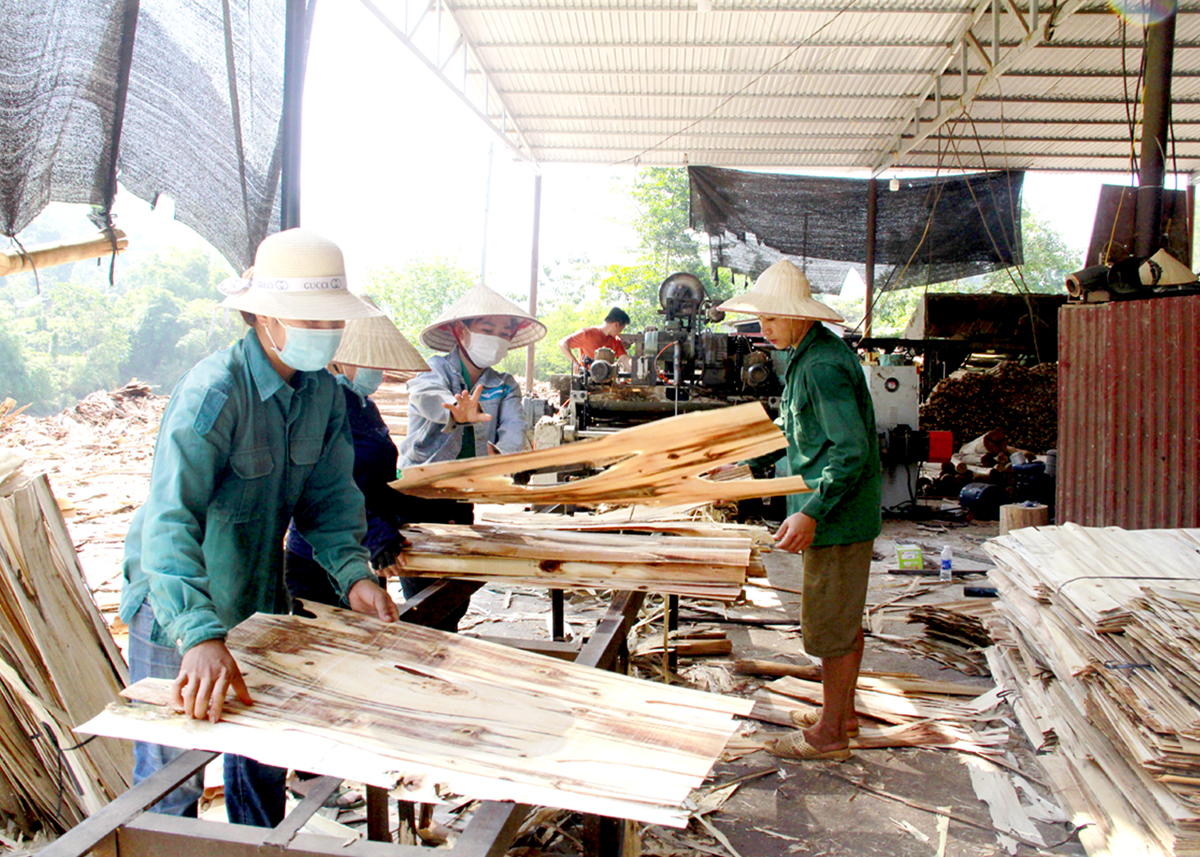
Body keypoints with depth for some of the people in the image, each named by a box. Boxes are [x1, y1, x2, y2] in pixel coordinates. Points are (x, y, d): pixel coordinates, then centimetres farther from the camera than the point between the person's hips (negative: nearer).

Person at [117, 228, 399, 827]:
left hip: (262, 606, 7)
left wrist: (353, 572, -17)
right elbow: (169, 519, -38)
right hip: (177, 612, -6)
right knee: (170, 779, 5)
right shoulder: (212, 391, -28)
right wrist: (200, 636, -50)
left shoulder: (323, 392, -5)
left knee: (263, 766, 21)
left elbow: (330, 496, 0)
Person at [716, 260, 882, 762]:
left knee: (830, 624, 1)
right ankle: (841, 713, 33)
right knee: (844, 619, 19)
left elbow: (852, 451, -27)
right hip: (837, 512, 10)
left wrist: (812, 513, -31)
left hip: (837, 516, -10)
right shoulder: (807, 355, 12)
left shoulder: (823, 366, -22)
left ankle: (830, 734, 15)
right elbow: (798, 435, 22)